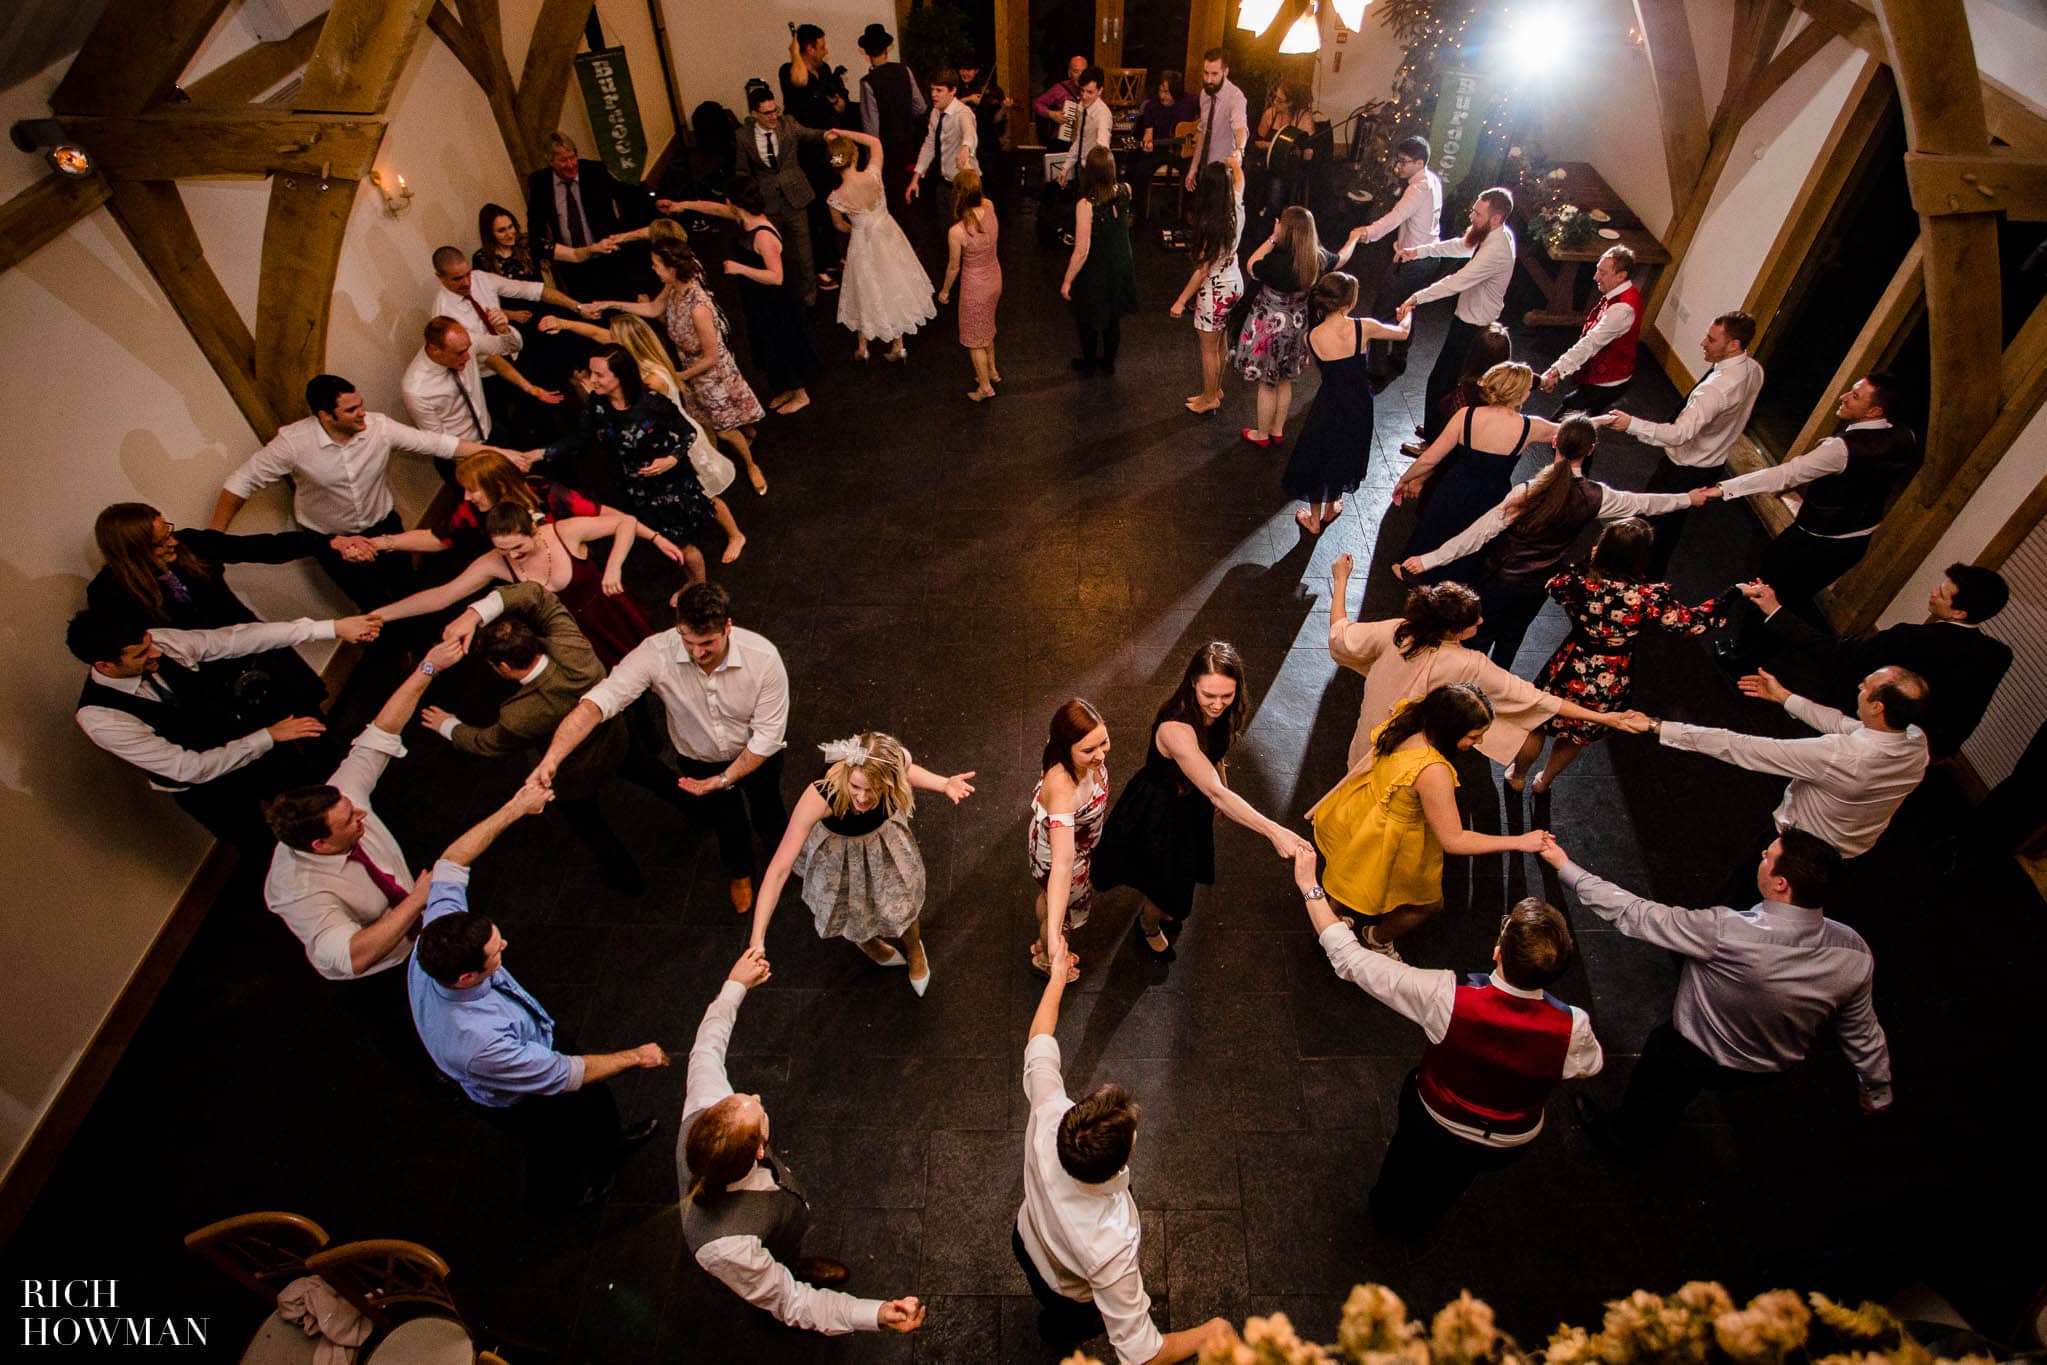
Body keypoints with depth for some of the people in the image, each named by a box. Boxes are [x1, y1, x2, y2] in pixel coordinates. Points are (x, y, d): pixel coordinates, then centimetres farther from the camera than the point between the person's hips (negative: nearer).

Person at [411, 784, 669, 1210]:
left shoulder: (438, 936, -33)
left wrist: (513, 809, -24)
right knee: (556, 1155, 28)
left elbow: (451, 862, -19)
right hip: (525, 1103, -6)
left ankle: (610, 1144, 65)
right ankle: (559, 1198, 62)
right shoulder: (478, 1041, -48)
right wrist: (635, 1057, -18)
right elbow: (566, 1075, -33)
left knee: (597, 1098, 33)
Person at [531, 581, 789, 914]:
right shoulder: (658, 653, -35)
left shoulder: (763, 658, -37)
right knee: (725, 822, 24)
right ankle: (740, 872, 61)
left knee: (767, 814, 22)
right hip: (698, 758, 2)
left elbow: (767, 737, -27)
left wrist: (723, 780, -27)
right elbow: (598, 702, -41)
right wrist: (550, 759, -53)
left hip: (755, 754, -1)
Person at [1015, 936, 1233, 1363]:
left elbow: (1039, 1042, -22)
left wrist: (1057, 976, -7)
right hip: (1068, 1292, -4)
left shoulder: (1049, 1117, -40)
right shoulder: (1112, 1248, -50)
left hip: (1026, 1236, 4)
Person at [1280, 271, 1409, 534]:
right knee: (1344, 456, 26)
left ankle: (1314, 520, 33)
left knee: (1317, 457, 20)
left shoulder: (1312, 337, -18)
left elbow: (1320, 368, 1)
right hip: (1358, 405, 1)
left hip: (1329, 403, -1)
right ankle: (1331, 508, 46)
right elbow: (1403, 332, 1)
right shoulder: (1364, 327, -19)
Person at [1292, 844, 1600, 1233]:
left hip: (1437, 1129, -3)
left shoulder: (1447, 998, -41)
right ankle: (1416, 1221, 63)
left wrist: (1309, 886, -24)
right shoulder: (1573, 1028, -34)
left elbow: (1348, 958, -34)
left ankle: (1393, 1214, 58)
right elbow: (1590, 1065, -7)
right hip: (1510, 1146, 3)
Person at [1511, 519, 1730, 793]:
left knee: (1535, 724, 26)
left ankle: (1518, 776, 48)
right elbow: (1692, 622, -10)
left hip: (1571, 671, -1)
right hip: (1611, 685, 1)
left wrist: (1586, 564, 2)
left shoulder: (1581, 581, -24)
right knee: (1577, 736, 29)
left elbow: (1554, 586, 0)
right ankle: (1544, 781, 52)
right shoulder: (1652, 596, -26)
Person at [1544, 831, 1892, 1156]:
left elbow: (1631, 914, -33)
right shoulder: (1854, 953, -26)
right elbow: (1863, 1034, -9)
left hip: (1698, 1063, -5)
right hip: (1776, 1067, 5)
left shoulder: (1724, 933, -43)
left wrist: (1565, 867, -23)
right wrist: (1878, 1091, 11)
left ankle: (1624, 1138, 52)